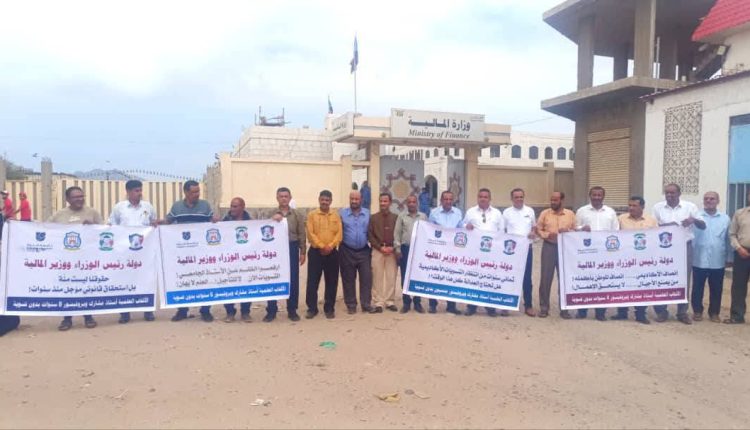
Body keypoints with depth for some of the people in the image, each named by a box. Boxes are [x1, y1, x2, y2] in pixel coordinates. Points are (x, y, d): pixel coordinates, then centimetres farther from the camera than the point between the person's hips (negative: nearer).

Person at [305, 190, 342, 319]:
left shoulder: (336, 215, 8)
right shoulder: (312, 215, 2)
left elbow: (339, 233, 0)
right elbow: (310, 233, -6)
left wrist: (330, 246, -14)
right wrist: (321, 246, -15)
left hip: (332, 252, 2)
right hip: (315, 252, -2)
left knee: (331, 282, 5)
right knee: (312, 281, 0)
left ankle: (329, 308, 15)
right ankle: (312, 308, 9)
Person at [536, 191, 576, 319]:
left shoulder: (570, 214, 7)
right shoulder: (545, 213, 5)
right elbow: (538, 230, 4)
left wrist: (567, 231, -14)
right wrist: (547, 235, -15)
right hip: (549, 247, 0)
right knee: (546, 277, 0)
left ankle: (564, 309, 14)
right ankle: (544, 307, 9)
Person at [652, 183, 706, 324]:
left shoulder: (690, 206, 0)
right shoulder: (658, 207, 2)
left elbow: (703, 226, 2)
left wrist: (694, 220, -19)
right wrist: (665, 226, -15)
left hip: (685, 246, 0)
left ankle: (682, 312, 16)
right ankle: (661, 311, 11)